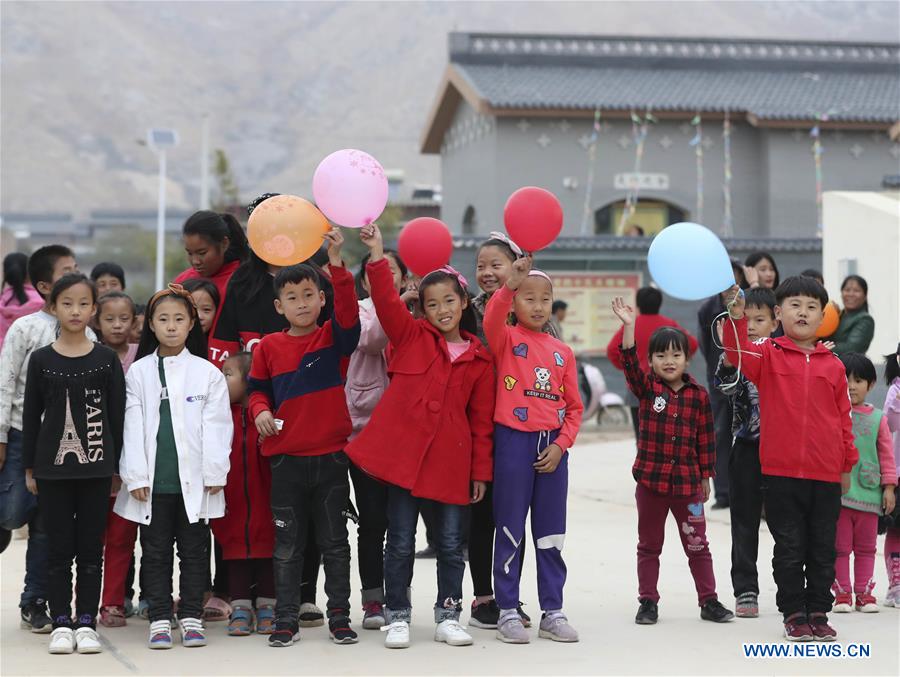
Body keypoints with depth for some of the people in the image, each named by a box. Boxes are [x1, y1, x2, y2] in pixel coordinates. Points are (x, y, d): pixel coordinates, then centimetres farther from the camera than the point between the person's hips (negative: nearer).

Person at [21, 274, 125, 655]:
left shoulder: (107, 359, 2)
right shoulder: (41, 360, 2)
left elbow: (117, 416, 4)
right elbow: (31, 416, 5)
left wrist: (116, 466, 1)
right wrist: (29, 468, 2)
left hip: (96, 467, 0)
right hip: (53, 467, 0)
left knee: (90, 548, 4)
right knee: (59, 548, 4)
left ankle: (86, 623, 11)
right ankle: (61, 624, 11)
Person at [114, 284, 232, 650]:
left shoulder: (207, 372, 2)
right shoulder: (138, 373, 4)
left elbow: (216, 425, 0)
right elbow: (133, 426, 1)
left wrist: (214, 473, -6)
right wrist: (136, 476, -5)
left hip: (195, 479, -1)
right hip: (153, 480, 1)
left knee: (194, 550, 6)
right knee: (155, 551, 6)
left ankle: (191, 616, 14)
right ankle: (160, 619, 13)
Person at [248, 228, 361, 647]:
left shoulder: (334, 338, -2)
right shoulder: (269, 347, 2)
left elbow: (349, 311, -20)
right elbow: (257, 388, 13)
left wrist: (337, 265, -32)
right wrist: (260, 411, -9)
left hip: (330, 455, -1)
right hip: (286, 458, 1)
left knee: (334, 542, 8)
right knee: (287, 545, 8)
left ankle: (339, 618, 16)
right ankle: (286, 621, 14)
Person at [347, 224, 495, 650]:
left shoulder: (479, 359, 7)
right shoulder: (410, 336, 6)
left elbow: (482, 420, 8)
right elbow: (387, 301, -10)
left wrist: (480, 470, 6)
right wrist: (378, 256, -22)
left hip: (451, 460, 1)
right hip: (402, 451, -1)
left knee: (450, 543, 8)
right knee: (400, 542, 4)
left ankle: (448, 615, 20)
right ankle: (396, 616, 14)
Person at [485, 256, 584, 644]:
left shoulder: (563, 352, 10)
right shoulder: (506, 340, -1)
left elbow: (574, 407, 10)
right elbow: (491, 322, -26)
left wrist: (561, 444, -4)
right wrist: (508, 287, -42)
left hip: (552, 446, 4)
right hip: (513, 441, -4)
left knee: (551, 534, 9)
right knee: (510, 531, 2)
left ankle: (553, 612, 16)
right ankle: (508, 612, 9)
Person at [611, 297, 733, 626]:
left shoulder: (698, 395, 0)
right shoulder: (646, 388, 0)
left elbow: (706, 438, 4)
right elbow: (630, 363, -18)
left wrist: (705, 476, 5)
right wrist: (629, 327, -30)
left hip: (687, 481, 0)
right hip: (650, 479, 0)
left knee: (697, 544, 8)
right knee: (649, 545, 10)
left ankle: (709, 601, 17)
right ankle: (648, 602, 18)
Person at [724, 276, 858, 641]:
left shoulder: (833, 365, 6)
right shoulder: (769, 355, 0)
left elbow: (843, 417, 11)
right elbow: (738, 356, -21)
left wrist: (848, 464, 12)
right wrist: (736, 319, -36)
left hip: (826, 475, 2)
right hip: (780, 474, -2)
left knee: (823, 550, 10)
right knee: (789, 549, 5)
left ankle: (819, 613, 20)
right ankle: (794, 614, 15)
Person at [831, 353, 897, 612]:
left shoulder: (877, 418, 6)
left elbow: (886, 454, 8)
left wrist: (889, 486, 4)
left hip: (868, 492, 2)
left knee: (866, 547, 9)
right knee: (839, 546, 3)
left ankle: (864, 593, 17)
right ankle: (842, 593, 9)